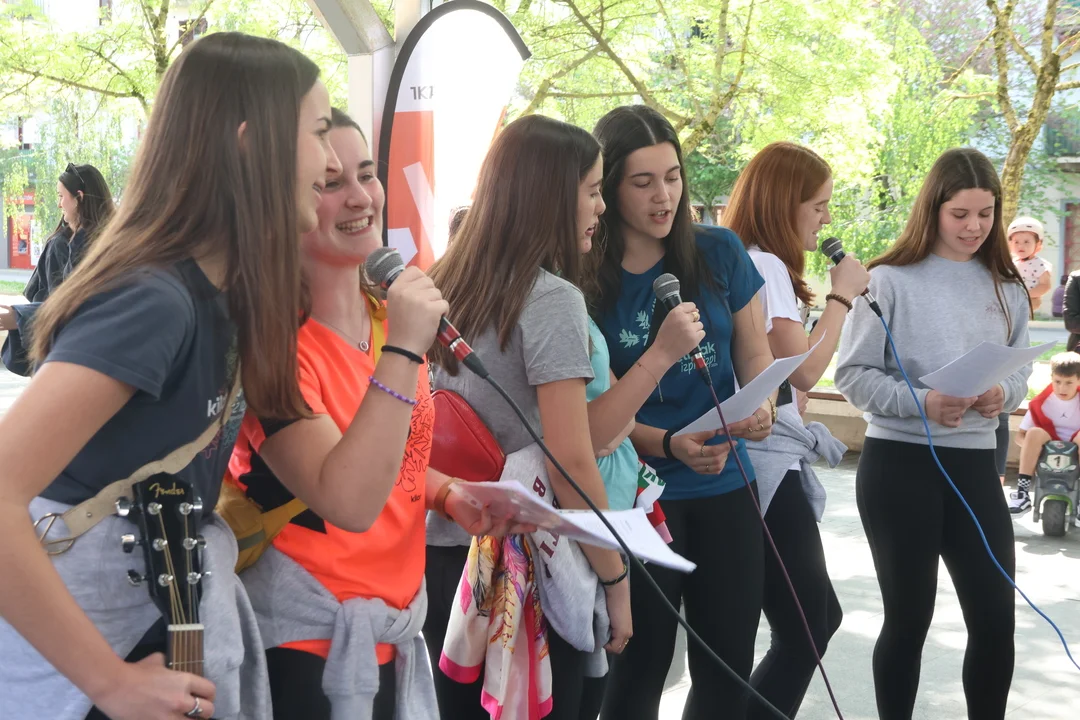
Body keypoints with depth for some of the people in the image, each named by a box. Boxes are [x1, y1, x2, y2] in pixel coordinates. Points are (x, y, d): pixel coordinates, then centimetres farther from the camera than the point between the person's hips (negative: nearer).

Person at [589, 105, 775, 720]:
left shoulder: (720, 253, -1)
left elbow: (755, 353, 8)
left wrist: (763, 407, -13)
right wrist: (668, 445, -23)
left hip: (726, 489, 3)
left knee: (729, 669, 11)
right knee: (640, 670, 9)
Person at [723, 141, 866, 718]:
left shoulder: (749, 263, 15)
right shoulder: (764, 266, -15)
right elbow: (805, 370, -17)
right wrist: (842, 295, -8)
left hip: (763, 461, 10)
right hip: (764, 466, -10)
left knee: (818, 618, 17)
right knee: (805, 632, -3)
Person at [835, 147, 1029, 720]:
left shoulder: (1007, 289, 11)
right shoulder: (890, 280, -5)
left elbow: (1019, 374, 12)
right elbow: (853, 374, -7)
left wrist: (1001, 395, -11)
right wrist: (920, 402, -22)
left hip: (974, 464, 4)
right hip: (898, 463, -4)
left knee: (996, 619, 3)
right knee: (908, 617, 6)